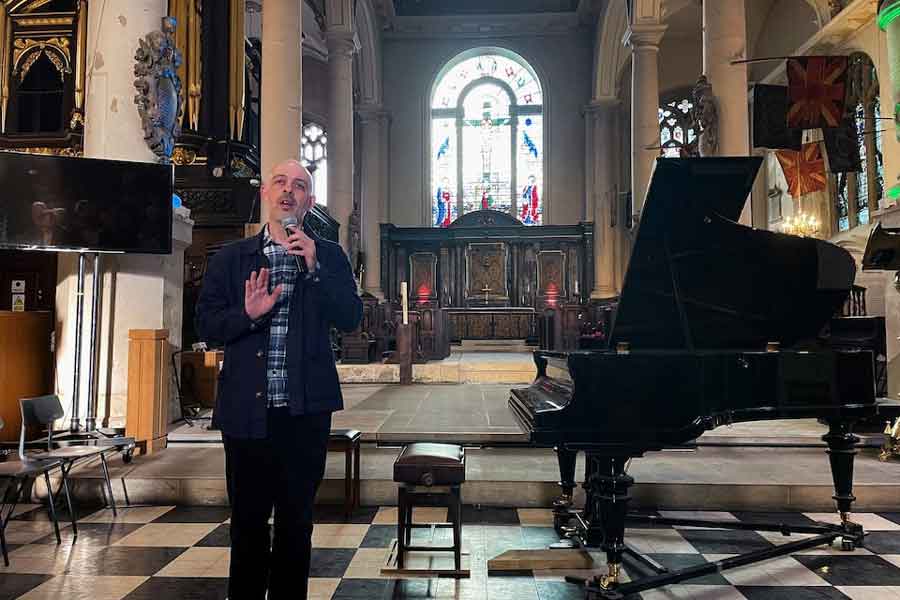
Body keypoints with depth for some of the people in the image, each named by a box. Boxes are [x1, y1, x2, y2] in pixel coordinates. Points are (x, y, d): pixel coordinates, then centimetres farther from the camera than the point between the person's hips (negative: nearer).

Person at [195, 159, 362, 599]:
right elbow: (206, 325, 2)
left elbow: (351, 319, -5)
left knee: (296, 521, 12)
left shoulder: (329, 257, 6)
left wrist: (314, 268, -14)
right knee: (247, 522, 10)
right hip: (247, 410, 0)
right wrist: (248, 314, -17)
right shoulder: (230, 258, 7)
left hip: (305, 409, 0)